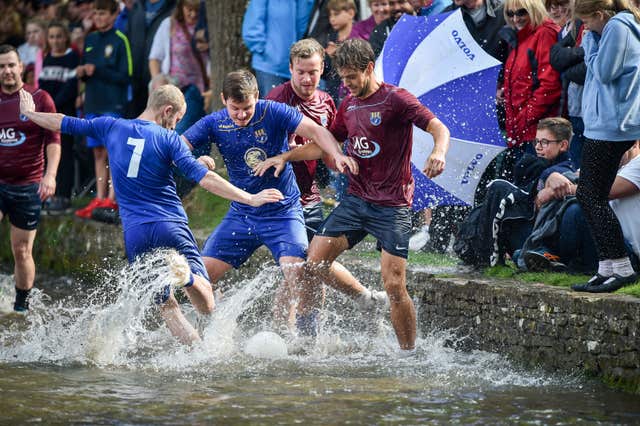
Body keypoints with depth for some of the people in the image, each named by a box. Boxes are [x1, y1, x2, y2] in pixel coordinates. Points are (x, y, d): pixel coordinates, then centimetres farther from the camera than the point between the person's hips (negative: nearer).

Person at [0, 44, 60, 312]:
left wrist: (50, 174, -16)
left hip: (27, 187, -1)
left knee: (22, 252, 4)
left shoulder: (39, 99, 0)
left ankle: (22, 305, 18)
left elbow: (53, 140, -3)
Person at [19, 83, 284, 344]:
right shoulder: (168, 138, -3)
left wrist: (30, 113, 40)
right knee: (207, 307, -2)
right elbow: (203, 177, -12)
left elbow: (64, 123, 21)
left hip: (134, 233, 4)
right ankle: (186, 274, -34)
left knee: (166, 305, 10)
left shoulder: (111, 127, 9)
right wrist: (249, 199, -11)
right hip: (170, 227, -4)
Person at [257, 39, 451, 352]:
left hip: (393, 208, -6)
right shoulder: (349, 105, 13)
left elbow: (439, 129, -17)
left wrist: (438, 153, -38)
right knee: (313, 264, -7)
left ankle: (409, 354, 1)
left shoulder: (396, 99, -9)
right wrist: (285, 157, 12)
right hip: (355, 200, 6)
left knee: (394, 286, -12)